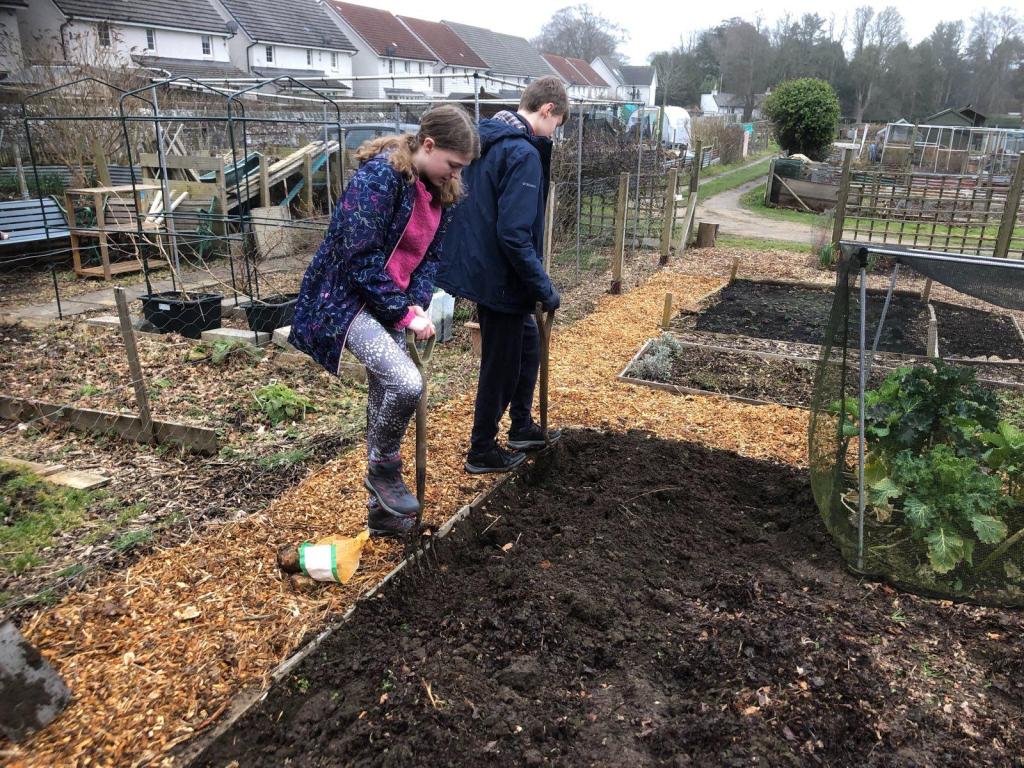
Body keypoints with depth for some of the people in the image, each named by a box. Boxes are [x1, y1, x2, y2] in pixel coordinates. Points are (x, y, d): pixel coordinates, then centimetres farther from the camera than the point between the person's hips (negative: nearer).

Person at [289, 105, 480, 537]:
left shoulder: (440, 190, 3)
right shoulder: (378, 177, -22)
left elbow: (430, 254, 8)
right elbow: (360, 259, -24)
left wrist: (418, 304, -8)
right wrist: (404, 314, -20)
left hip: (389, 304, 8)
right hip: (346, 299, -8)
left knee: (387, 396, 11)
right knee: (405, 383, -25)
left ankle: (382, 511, 25)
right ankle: (383, 469, 4)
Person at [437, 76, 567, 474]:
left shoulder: (487, 140, 8)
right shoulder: (523, 154, -21)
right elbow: (515, 235, -27)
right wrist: (544, 288, -18)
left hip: (482, 269, 10)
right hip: (500, 279, -10)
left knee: (527, 345, 23)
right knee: (500, 366, 6)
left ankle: (522, 428, 37)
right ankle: (482, 451, 22)